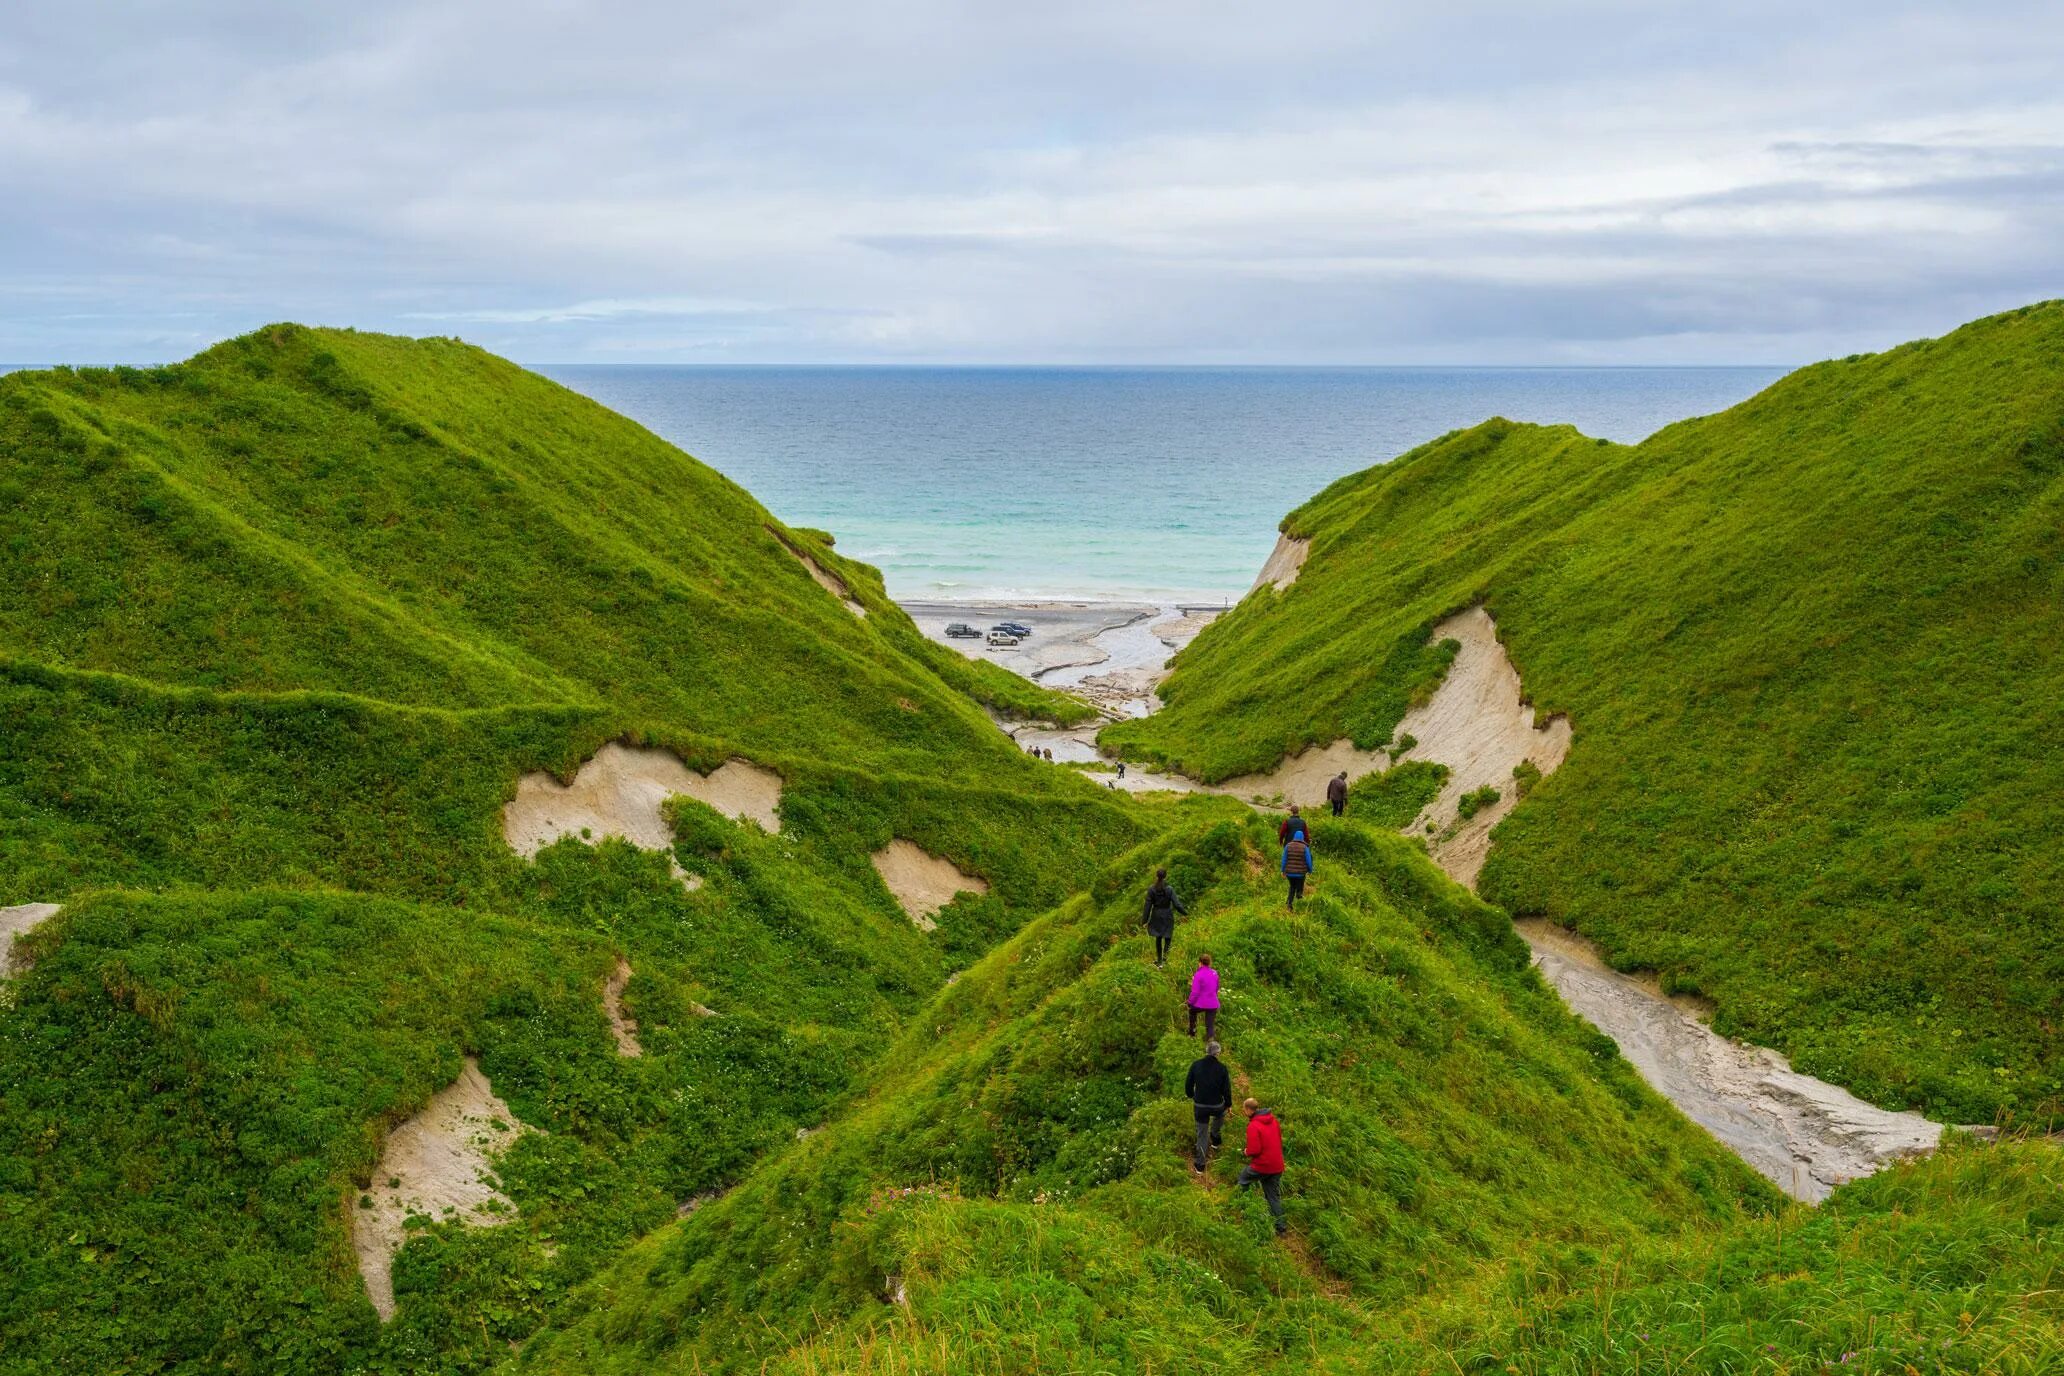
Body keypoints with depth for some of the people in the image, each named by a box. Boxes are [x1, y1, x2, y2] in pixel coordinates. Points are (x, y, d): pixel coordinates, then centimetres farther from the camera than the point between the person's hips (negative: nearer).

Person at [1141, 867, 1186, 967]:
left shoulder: (1151, 889, -11)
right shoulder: (1169, 889, -15)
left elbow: (1148, 905, -8)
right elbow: (1177, 904, -13)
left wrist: (1144, 920, -1)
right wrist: (1185, 912, 4)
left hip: (1156, 916, 2)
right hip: (1167, 916, -2)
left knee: (1158, 938, 15)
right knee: (1168, 937, 17)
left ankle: (1159, 961, 21)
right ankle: (1165, 954, -6)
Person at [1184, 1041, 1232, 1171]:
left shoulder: (1196, 1065, -9)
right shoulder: (1221, 1067, -14)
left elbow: (1188, 1085, -1)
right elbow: (1226, 1088, -7)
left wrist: (1191, 1096, 20)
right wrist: (1228, 1104, 10)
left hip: (1200, 1106, 1)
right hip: (1217, 1105, -1)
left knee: (1202, 1133, 14)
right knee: (1220, 1114, 37)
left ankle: (1200, 1163, 18)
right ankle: (1215, 1137, 37)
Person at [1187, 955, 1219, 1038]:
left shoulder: (1198, 975, -16)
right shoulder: (1215, 973, 3)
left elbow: (1195, 992, -15)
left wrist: (1190, 1002, -1)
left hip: (1201, 1004, -4)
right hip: (1213, 1004, 4)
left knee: (1192, 1011, 30)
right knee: (1210, 1025, 9)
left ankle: (1192, 1032, 38)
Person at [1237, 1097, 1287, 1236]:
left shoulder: (1253, 1126, -19)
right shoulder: (1273, 1120, 5)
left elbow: (1254, 1150, -22)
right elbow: (1279, 1140, 16)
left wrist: (1247, 1152, -1)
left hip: (1262, 1166, -7)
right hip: (1277, 1166, 7)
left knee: (1243, 1178, 21)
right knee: (1274, 1196, 15)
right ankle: (1280, 1226, 15)